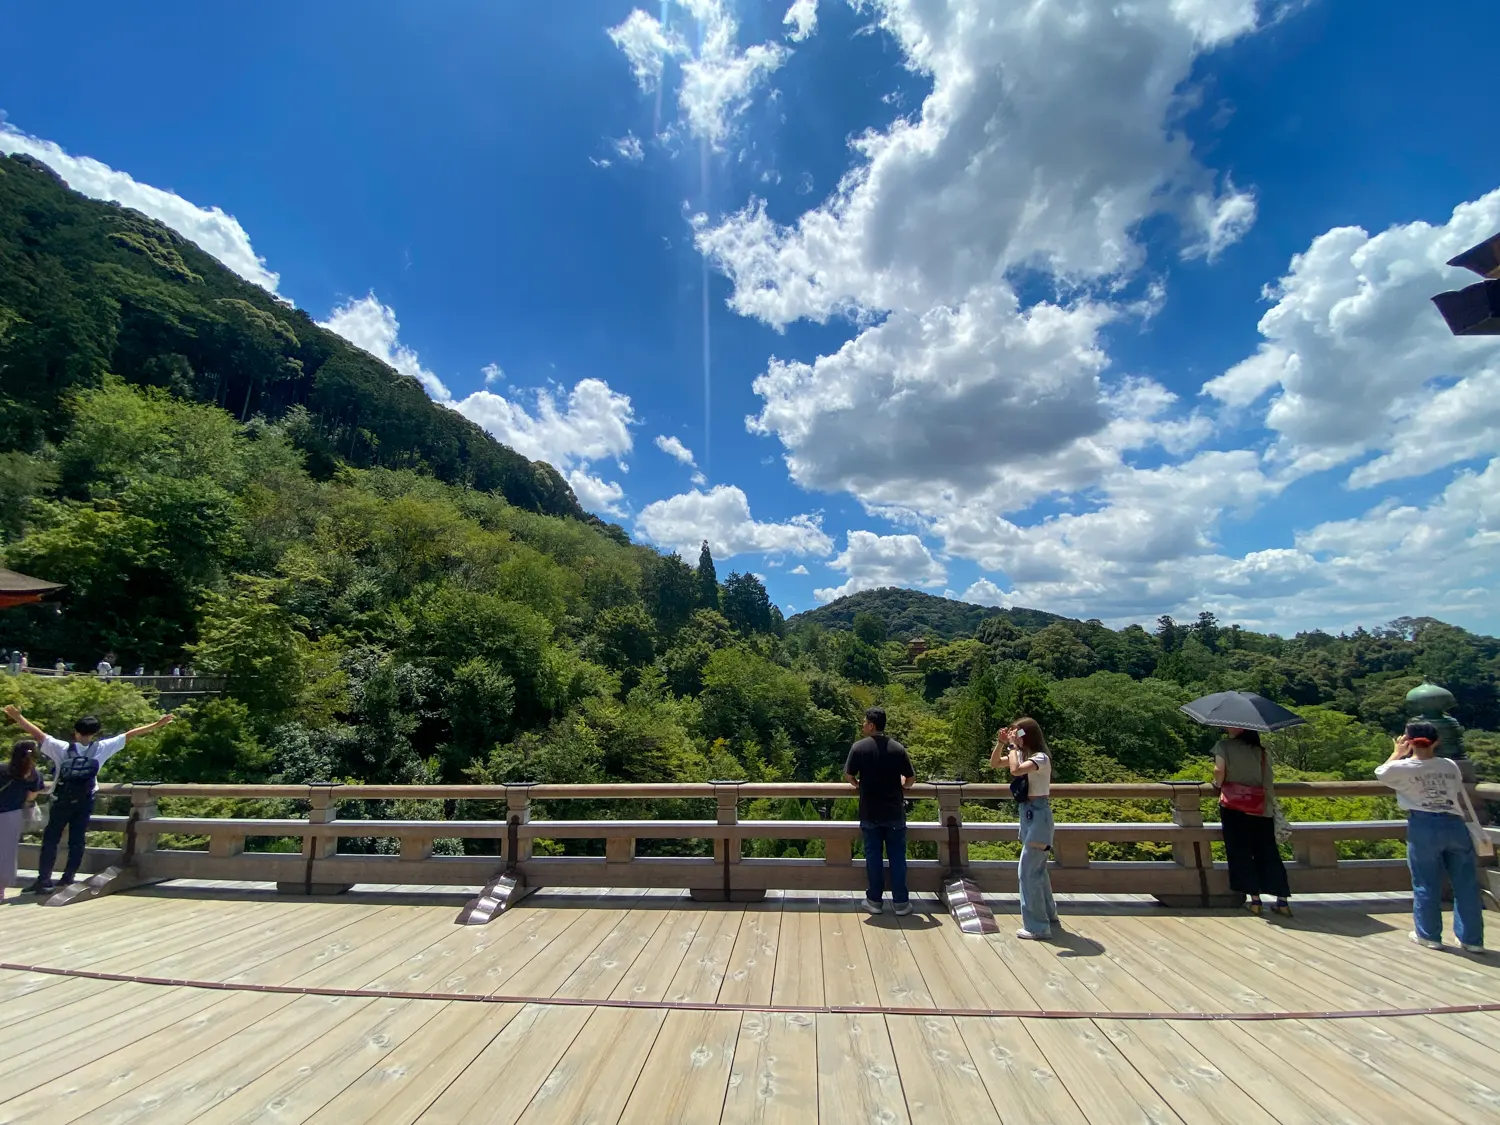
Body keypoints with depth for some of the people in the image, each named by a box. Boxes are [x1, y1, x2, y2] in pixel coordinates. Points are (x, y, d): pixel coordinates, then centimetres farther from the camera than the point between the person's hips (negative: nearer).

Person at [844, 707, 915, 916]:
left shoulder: (859, 747, -9)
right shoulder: (897, 748, -5)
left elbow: (848, 776, -4)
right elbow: (911, 777, -1)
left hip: (870, 812, -1)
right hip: (894, 811, 1)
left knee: (873, 855, 9)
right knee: (897, 856, 10)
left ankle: (874, 900, 16)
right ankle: (900, 902, 14)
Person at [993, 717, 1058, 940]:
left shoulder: (1040, 757, -19)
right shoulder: (1022, 755, 7)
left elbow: (1015, 770, -35)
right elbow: (994, 763, 10)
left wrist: (1013, 746, -25)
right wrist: (1001, 743, -3)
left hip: (1037, 815, -9)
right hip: (1028, 814, 9)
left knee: (1027, 872, -6)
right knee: (1037, 868, 21)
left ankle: (1037, 927, 2)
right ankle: (1048, 913, 37)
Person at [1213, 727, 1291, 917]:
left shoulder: (1224, 745, 0)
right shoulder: (1260, 751, 11)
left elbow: (1219, 770, -13)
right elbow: (1269, 779, 4)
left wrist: (1218, 784, 7)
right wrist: (1272, 805, 12)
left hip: (1234, 804, -4)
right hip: (1261, 808, 4)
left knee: (1240, 852, 3)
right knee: (1268, 853, 9)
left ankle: (1255, 899, 3)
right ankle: (1283, 901, 9)